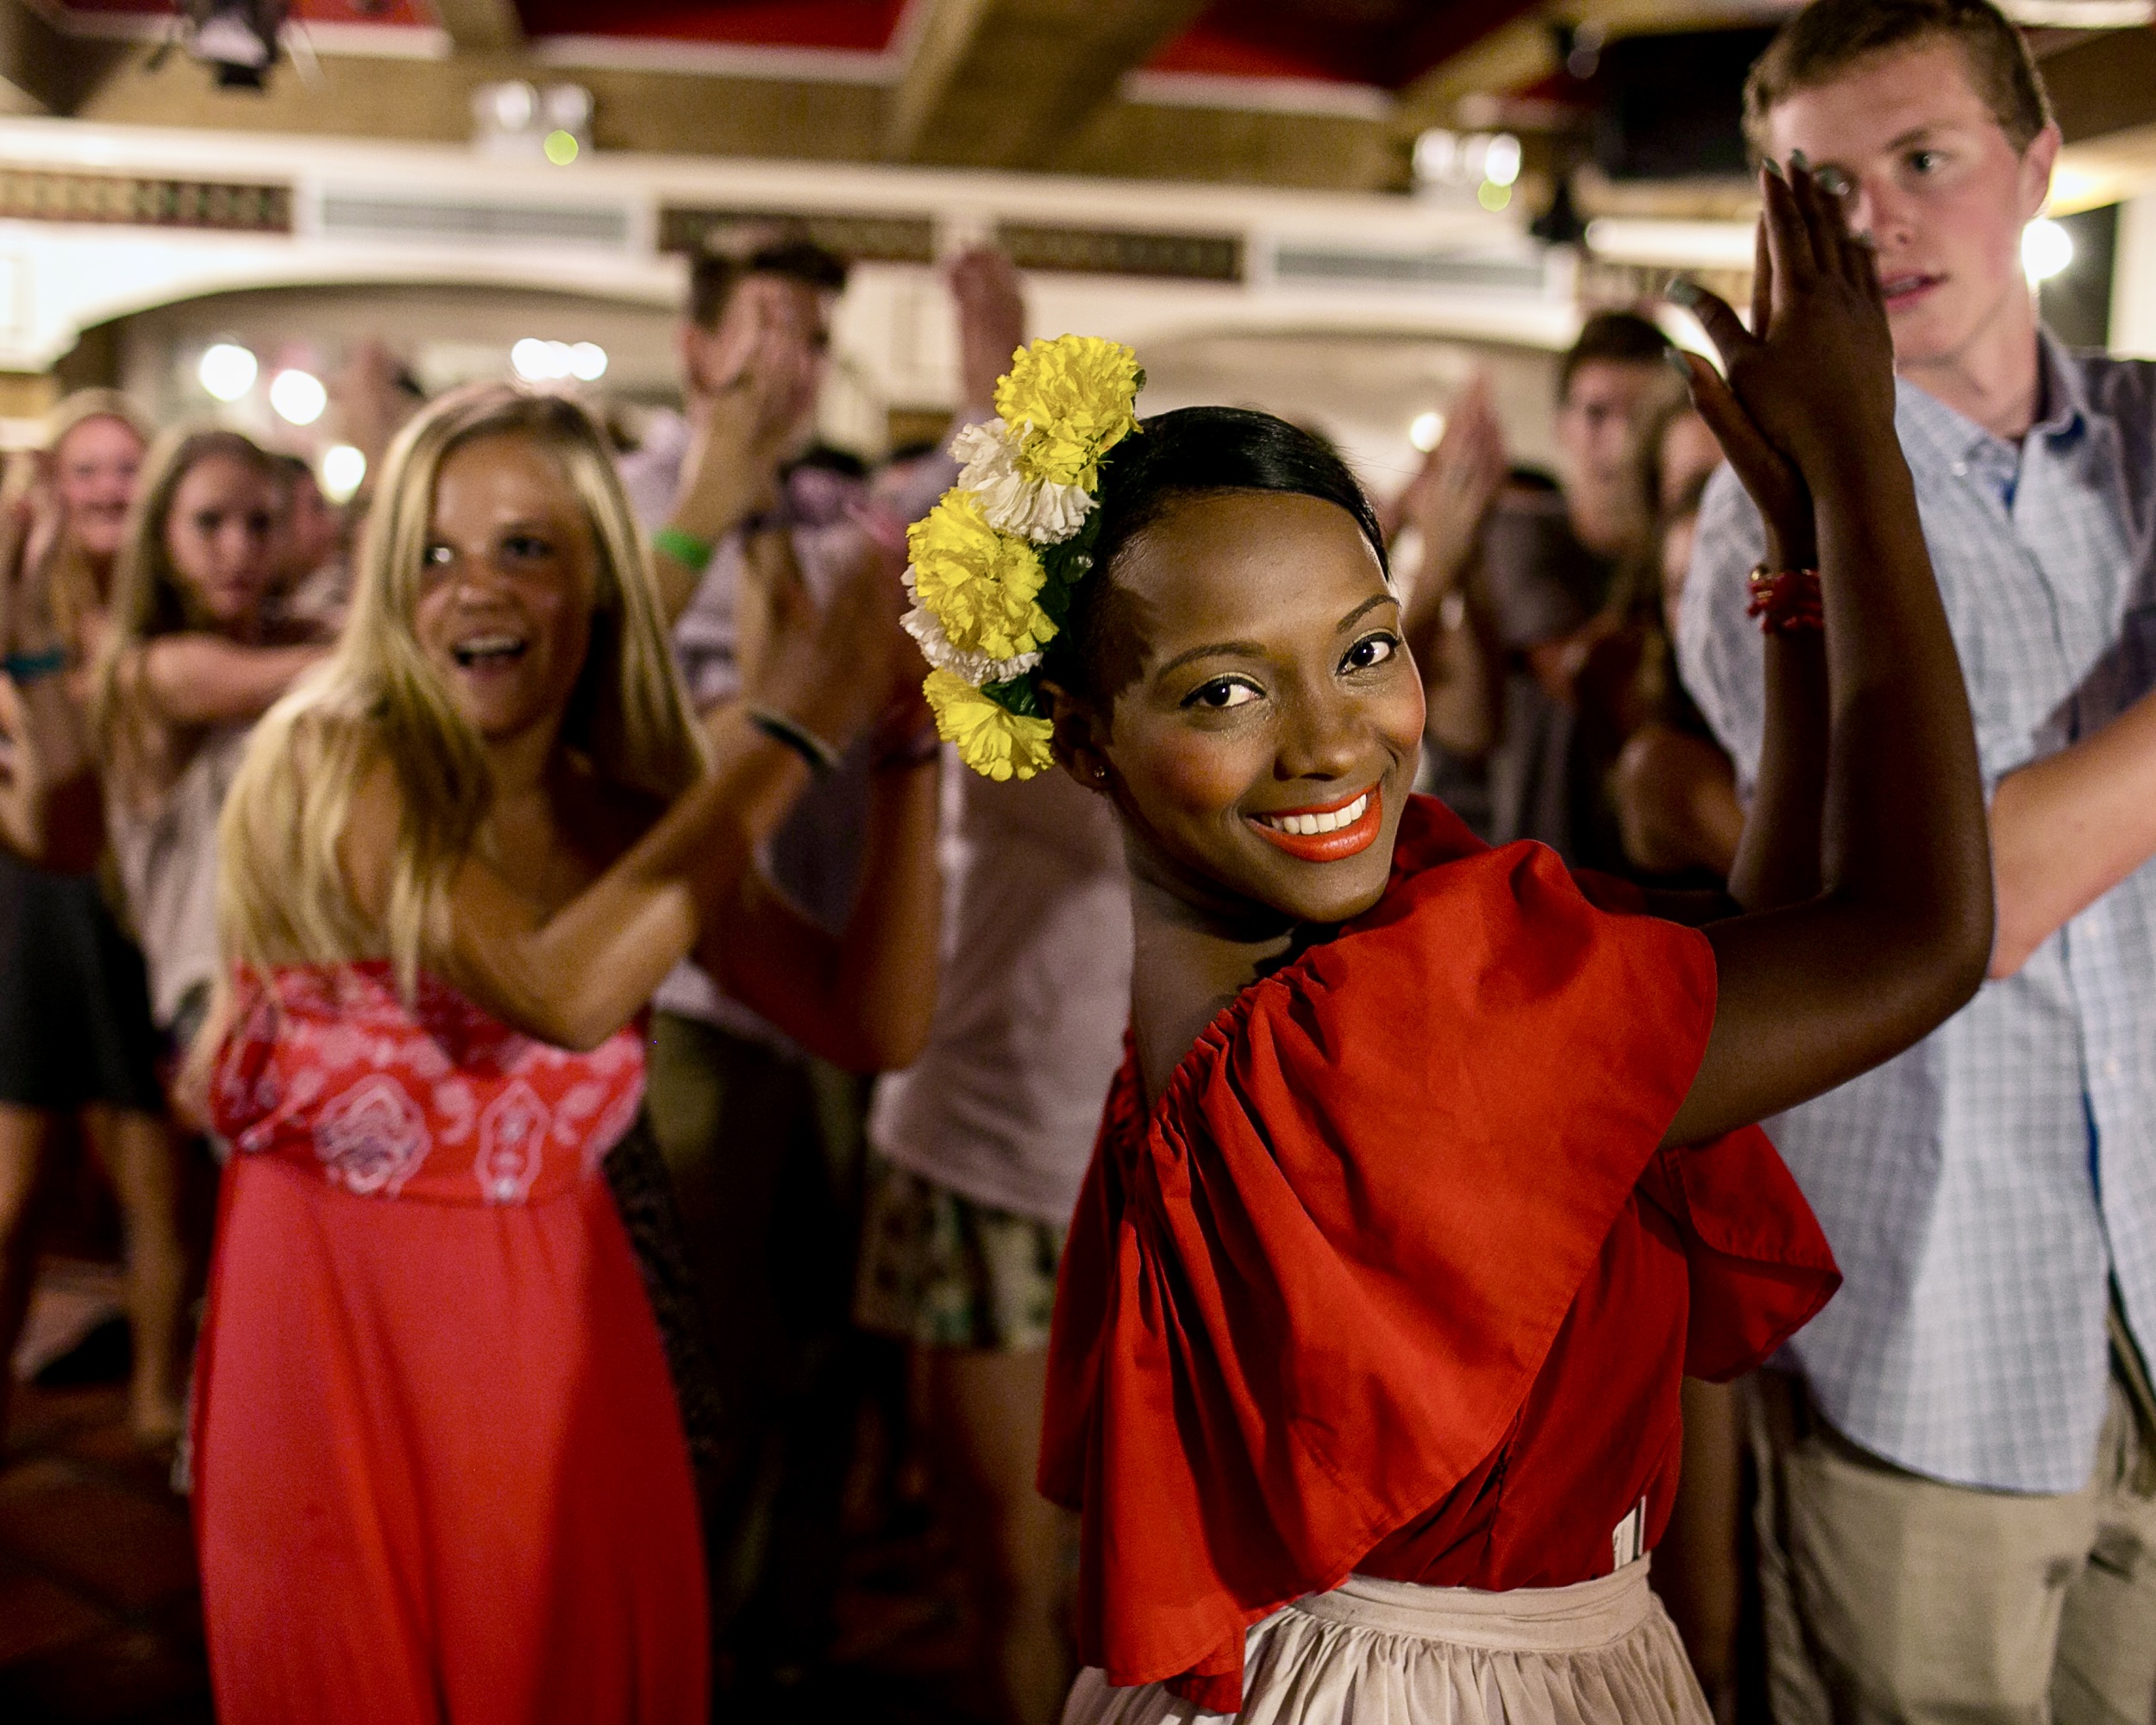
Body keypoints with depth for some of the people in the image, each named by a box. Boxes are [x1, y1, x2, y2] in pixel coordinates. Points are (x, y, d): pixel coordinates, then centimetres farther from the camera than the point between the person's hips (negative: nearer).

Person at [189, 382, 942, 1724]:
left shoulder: (641, 809, -1)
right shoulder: (332, 763, -16)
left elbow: (879, 1024, -8)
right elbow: (563, 992, -31)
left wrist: (904, 741, -13)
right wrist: (789, 729, -27)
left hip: (559, 1336, 4)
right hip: (340, 1327, -4)